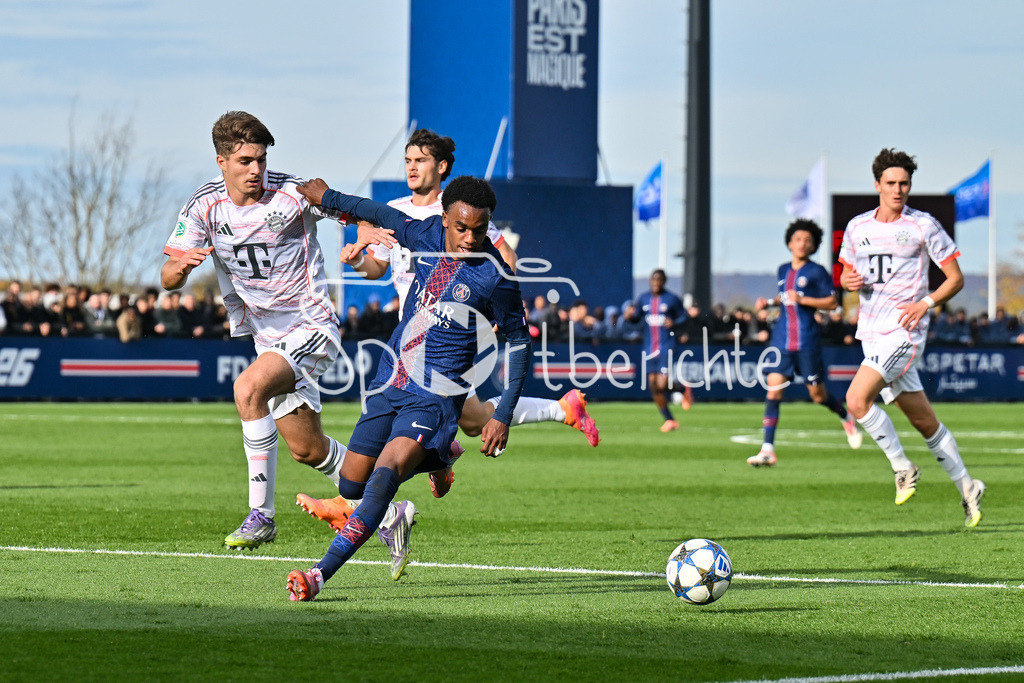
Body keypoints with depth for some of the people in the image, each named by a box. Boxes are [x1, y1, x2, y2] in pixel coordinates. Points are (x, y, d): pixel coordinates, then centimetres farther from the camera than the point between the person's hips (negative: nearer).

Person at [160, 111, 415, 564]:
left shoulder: (292, 194, -15)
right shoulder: (205, 205, -5)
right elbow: (168, 280, -9)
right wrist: (182, 264, -33)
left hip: (311, 327, -6)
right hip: (267, 337, 6)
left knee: (248, 389, -31)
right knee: (306, 448, 11)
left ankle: (261, 513, -24)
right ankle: (387, 513, 31)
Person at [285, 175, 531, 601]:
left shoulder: (495, 277, -14)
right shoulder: (424, 234, -2)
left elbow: (518, 341, -3)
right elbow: (383, 215, 21)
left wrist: (503, 416, -7)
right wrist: (330, 198, 32)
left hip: (436, 394, -6)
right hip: (391, 380, 6)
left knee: (386, 473, -27)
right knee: (351, 483, 10)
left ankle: (322, 574, -33)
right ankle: (436, 459, 40)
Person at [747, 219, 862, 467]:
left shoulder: (816, 272, -3)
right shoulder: (783, 270, 13)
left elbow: (832, 302, -6)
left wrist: (802, 299, -15)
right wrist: (769, 302, 11)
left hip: (807, 342, -4)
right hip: (781, 341, 4)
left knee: (818, 395, 3)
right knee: (773, 390, -8)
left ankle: (847, 418, 34)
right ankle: (767, 449, -12)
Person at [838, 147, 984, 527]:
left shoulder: (923, 226, -3)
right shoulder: (857, 228, 10)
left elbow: (956, 278, 1)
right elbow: (846, 275, 22)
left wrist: (926, 303, -15)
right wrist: (848, 282, -2)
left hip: (904, 332, -5)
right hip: (872, 334, 5)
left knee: (857, 399, -22)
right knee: (924, 421, 8)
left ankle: (902, 467, -6)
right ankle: (966, 487, 19)